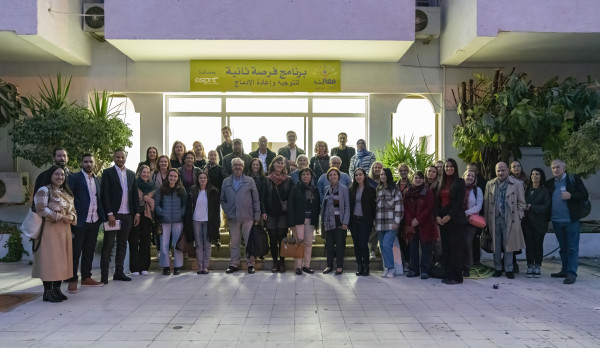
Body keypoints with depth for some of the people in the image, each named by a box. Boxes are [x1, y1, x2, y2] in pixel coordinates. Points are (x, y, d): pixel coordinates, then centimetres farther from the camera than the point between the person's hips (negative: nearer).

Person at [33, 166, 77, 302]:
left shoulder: (66, 193, 20)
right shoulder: (44, 190, -4)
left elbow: (72, 210, 21)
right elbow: (41, 209, -15)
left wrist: (72, 217, -1)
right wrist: (60, 217, -16)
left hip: (64, 230, 7)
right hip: (50, 229, -7)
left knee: (61, 260, 8)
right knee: (49, 259, -6)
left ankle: (57, 289, 15)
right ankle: (48, 291, 0)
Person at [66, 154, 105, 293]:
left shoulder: (97, 179, 15)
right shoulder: (74, 178, -4)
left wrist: (102, 216, 8)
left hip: (94, 221, 6)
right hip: (80, 221, -6)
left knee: (89, 251, 13)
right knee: (75, 252, -1)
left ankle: (86, 278, 23)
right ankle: (72, 281, 6)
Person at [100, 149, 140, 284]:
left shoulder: (131, 174, 13)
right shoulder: (108, 173, -2)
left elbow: (135, 194, 13)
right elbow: (105, 194, -8)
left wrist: (136, 213, 7)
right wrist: (110, 214, -15)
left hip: (127, 215, 5)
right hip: (113, 214, -5)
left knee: (122, 244, 10)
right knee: (108, 245, -1)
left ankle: (119, 272, 17)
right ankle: (104, 274, 5)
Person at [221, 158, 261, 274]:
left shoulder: (250, 181, 3)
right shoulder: (226, 182, 9)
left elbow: (256, 200, 3)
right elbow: (222, 199, 14)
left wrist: (257, 216, -1)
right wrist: (227, 211, 2)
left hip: (247, 217, -2)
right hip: (233, 218, 2)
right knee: (234, 242, 7)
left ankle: (250, 264, 11)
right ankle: (234, 264, 16)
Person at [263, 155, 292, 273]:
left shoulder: (288, 180, 6)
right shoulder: (267, 180, 7)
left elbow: (291, 196, 5)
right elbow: (263, 196, 5)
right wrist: (263, 211, -3)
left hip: (283, 213, 0)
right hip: (270, 213, 1)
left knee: (282, 237, 0)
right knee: (273, 239, 3)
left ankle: (282, 262, 9)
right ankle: (275, 262, 11)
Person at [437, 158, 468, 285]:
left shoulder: (459, 182, -2)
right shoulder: (442, 183, 15)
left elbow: (460, 202, -10)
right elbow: (438, 201, 12)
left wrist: (449, 216, -15)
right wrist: (437, 216, -3)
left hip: (455, 219, -6)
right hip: (442, 220, 6)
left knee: (455, 247, -4)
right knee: (446, 247, 6)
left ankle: (456, 276, 1)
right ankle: (448, 274, 12)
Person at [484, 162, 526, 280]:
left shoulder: (517, 184, 4)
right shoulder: (490, 184, 10)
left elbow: (521, 202, 6)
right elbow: (486, 202, 11)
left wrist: (518, 217, -1)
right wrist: (487, 220, 6)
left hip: (509, 220, -2)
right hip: (494, 219, 2)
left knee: (508, 245, 1)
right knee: (496, 245, 6)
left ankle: (509, 269, 11)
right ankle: (497, 268, 17)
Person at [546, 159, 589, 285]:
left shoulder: (574, 179, -2)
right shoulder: (549, 183, 10)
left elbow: (584, 195, -3)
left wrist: (571, 196, -19)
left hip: (571, 220, -5)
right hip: (556, 221, 5)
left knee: (572, 248, -2)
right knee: (563, 247, 14)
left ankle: (571, 273, 0)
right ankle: (564, 270, 23)